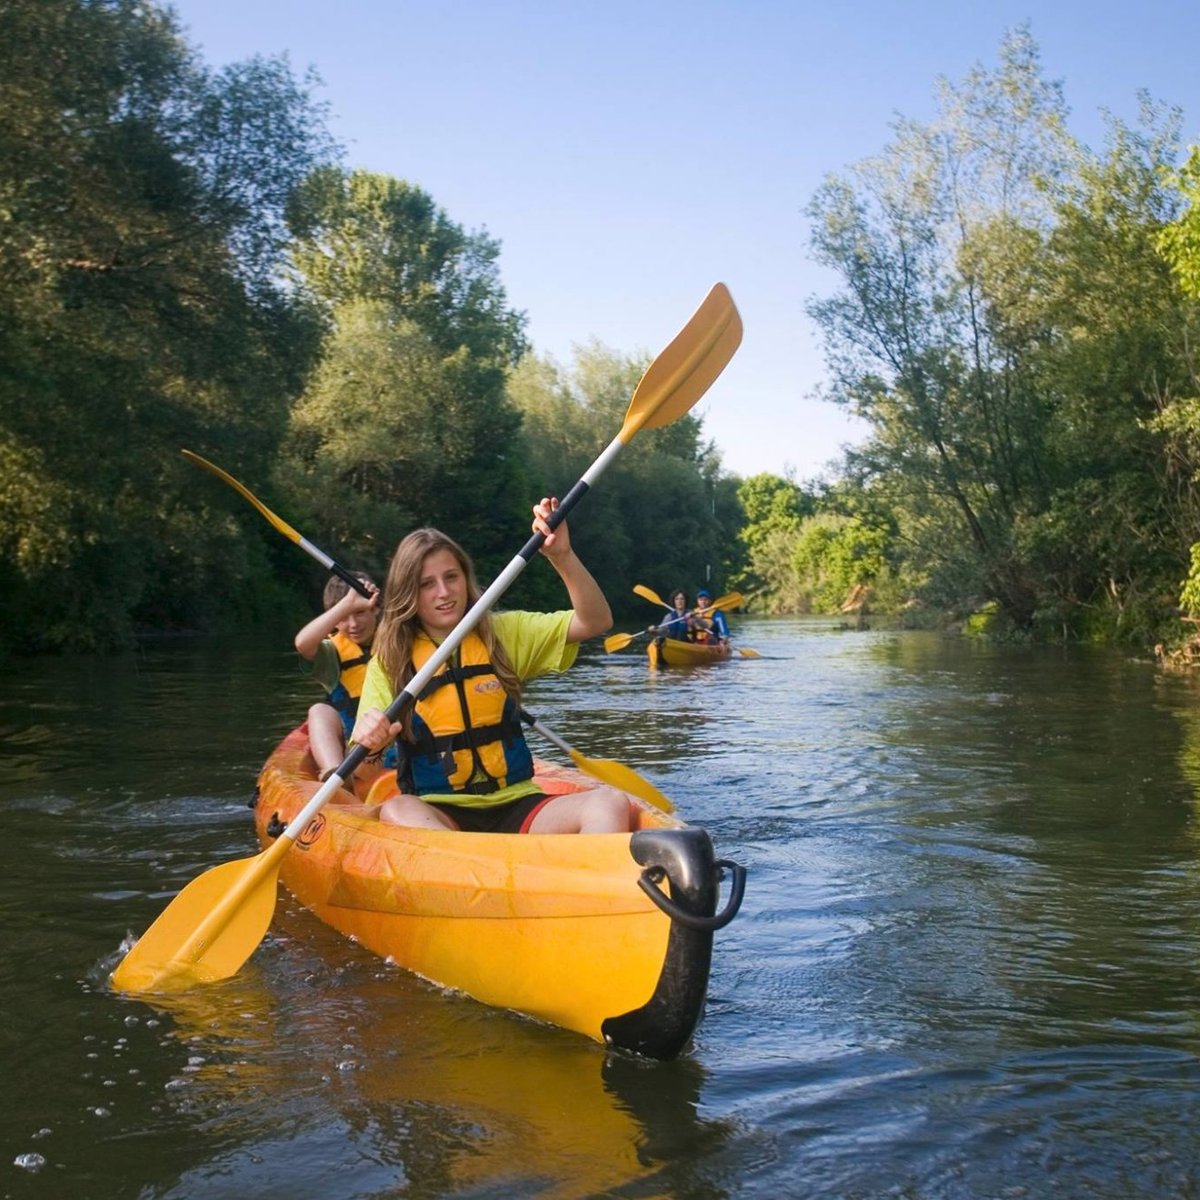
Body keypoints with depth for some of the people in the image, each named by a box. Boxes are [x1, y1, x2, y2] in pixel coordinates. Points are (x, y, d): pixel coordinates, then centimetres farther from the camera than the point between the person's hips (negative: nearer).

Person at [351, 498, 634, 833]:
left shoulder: (504, 633, 11)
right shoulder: (388, 664, 4)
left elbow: (596, 621, 0)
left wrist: (562, 556, -15)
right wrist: (367, 742, -29)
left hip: (516, 805, 2)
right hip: (435, 813, -1)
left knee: (610, 803, -26)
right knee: (395, 811, -36)